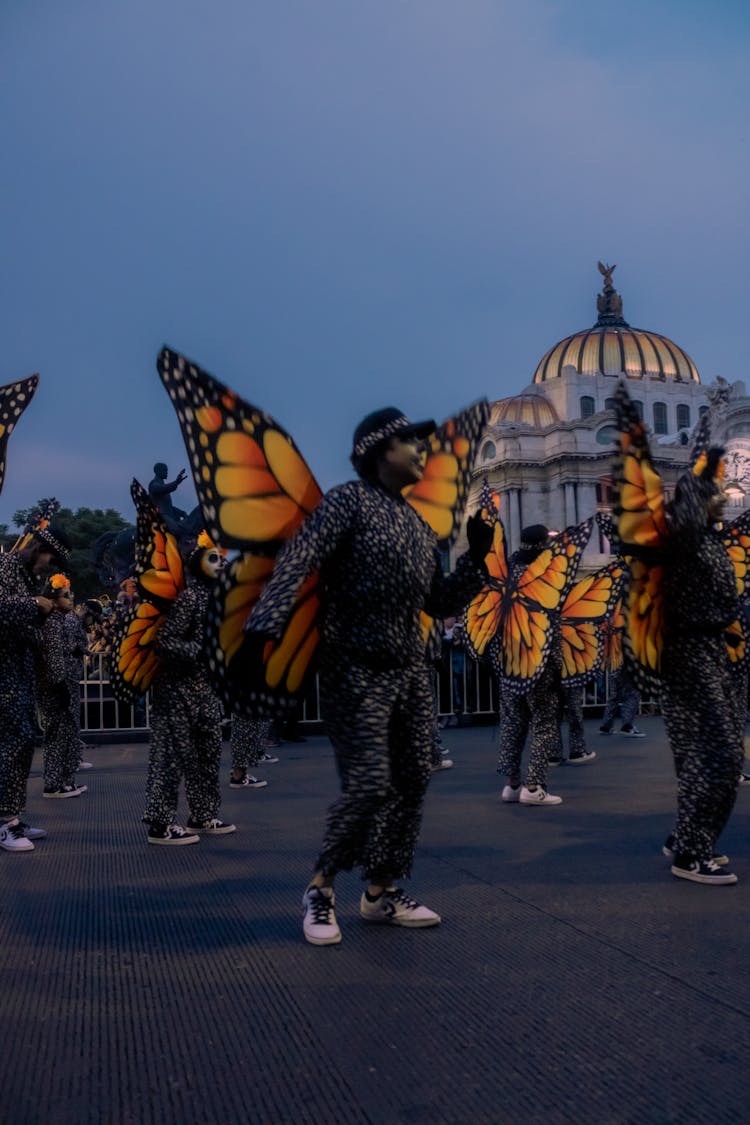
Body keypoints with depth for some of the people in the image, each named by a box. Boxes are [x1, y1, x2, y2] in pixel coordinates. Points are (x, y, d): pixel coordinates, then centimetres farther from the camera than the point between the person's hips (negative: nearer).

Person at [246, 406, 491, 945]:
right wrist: (263, 627, -33)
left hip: (411, 671, 8)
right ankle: (322, 886, 11)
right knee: (370, 784, -11)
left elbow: (441, 602, 20)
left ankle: (383, 891, 21)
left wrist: (477, 558, 8)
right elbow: (296, 565, -20)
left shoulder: (418, 523, 16)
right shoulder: (348, 500, -6)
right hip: (357, 671, -8)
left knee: (412, 781, 7)